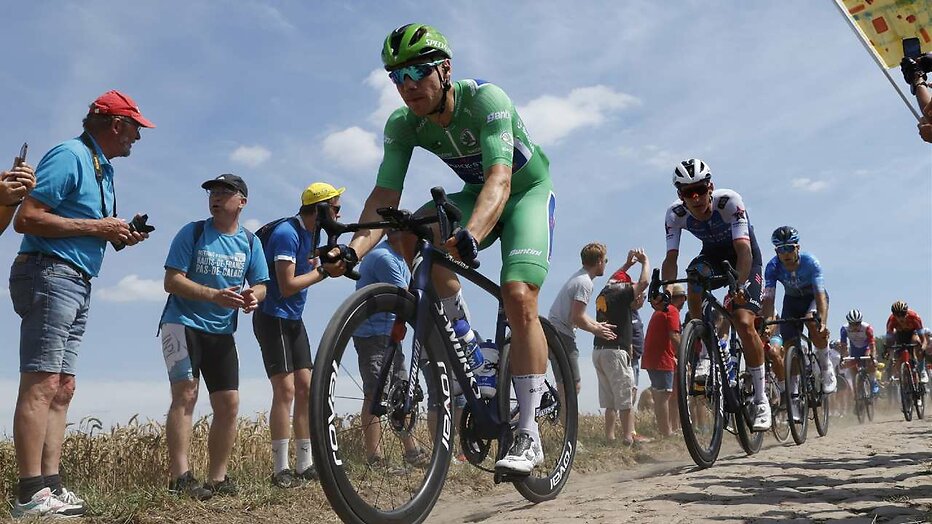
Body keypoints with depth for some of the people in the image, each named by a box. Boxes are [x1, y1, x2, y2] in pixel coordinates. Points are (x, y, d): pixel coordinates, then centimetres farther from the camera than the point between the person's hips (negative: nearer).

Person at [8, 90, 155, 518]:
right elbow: (26, 219, -17)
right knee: (41, 385, -11)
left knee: (62, 389, 6)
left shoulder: (103, 168, 21)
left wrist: (117, 237, 8)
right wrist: (95, 227, -15)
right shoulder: (69, 156, -8)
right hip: (49, 275, -10)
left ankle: (50, 485, 9)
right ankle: (31, 494, -10)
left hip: (78, 285, 10)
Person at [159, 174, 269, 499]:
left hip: (222, 332, 5)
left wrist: (253, 297, -19)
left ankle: (217, 478, 12)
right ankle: (180, 478, -19)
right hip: (183, 324, -4)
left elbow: (260, 284, 7)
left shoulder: (250, 242, 7)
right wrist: (215, 295, -26)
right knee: (186, 394, -19)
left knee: (228, 404, 1)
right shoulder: (192, 232, -4)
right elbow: (172, 281, -11)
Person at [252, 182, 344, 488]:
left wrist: (328, 261, -6)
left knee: (306, 389, 5)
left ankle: (304, 465, 11)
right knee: (286, 390, -13)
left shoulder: (310, 233, 10)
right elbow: (287, 286, -23)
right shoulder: (287, 233, -19)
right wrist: (323, 271, -15)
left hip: (293, 319, 9)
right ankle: (281, 470, -8)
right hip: (273, 318, -9)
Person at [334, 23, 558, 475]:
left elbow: (499, 178, -44)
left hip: (527, 191, -4)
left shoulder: (486, 98, -30)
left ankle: (528, 435, -13)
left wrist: (470, 235, -62)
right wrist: (353, 249, -41)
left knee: (518, 297, -25)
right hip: (475, 195, 5)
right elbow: (384, 197, -22)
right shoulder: (402, 125, -15)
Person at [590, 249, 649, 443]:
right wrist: (645, 262, 5)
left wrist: (627, 263, 41)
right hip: (615, 351, -8)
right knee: (625, 398, -4)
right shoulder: (621, 295, -7)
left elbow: (612, 280, 36)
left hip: (598, 351, 8)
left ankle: (609, 436, 9)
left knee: (610, 400, 11)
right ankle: (628, 436, -5)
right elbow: (643, 283, -12)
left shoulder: (603, 294, 15)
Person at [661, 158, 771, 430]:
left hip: (744, 255, -3)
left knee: (744, 323, -19)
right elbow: (671, 257, -26)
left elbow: (743, 250, -40)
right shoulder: (675, 214, -22)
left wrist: (739, 286, -55)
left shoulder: (729, 201, -32)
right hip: (713, 253, 3)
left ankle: (761, 400, -5)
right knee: (693, 284, -33)